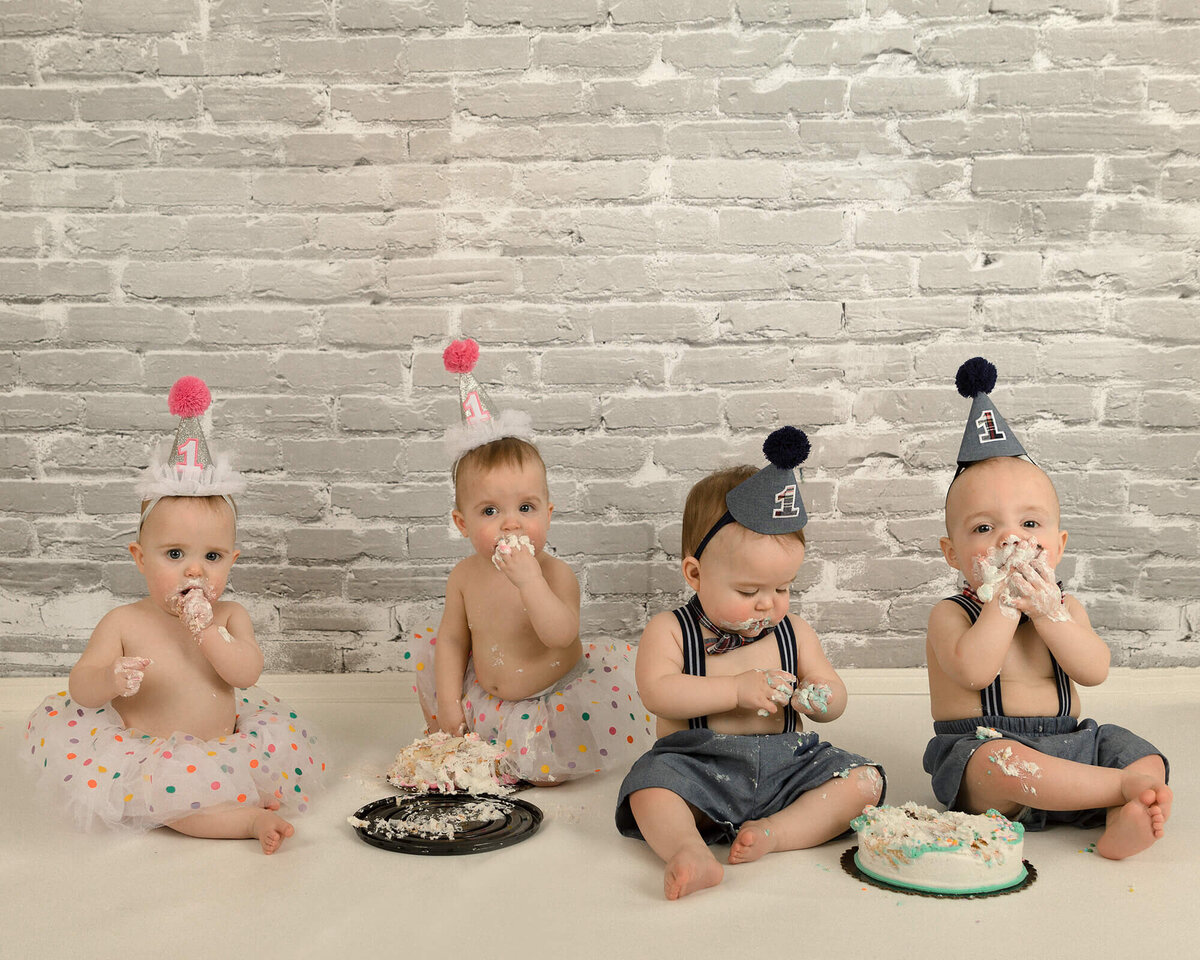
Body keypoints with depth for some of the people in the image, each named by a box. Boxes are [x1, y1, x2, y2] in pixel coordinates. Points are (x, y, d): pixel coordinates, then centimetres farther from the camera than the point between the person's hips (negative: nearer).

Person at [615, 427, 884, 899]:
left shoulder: (793, 633, 10)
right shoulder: (670, 631, -2)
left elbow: (835, 697, 13)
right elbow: (657, 692, -18)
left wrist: (818, 697, -14)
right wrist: (737, 689, -22)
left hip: (785, 766, 4)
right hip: (697, 767, -3)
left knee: (862, 780, -17)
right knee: (650, 787, -31)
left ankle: (775, 832, -30)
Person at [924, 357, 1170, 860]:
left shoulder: (1064, 606, 9)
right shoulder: (951, 614, -5)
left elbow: (1094, 671, -8)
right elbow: (974, 671, -25)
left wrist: (1045, 610, -17)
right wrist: (1006, 599, -20)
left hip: (1067, 741, 5)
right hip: (980, 744, -5)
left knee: (1144, 755, -13)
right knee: (998, 761, -37)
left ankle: (1123, 823, -38)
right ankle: (1127, 786, -31)